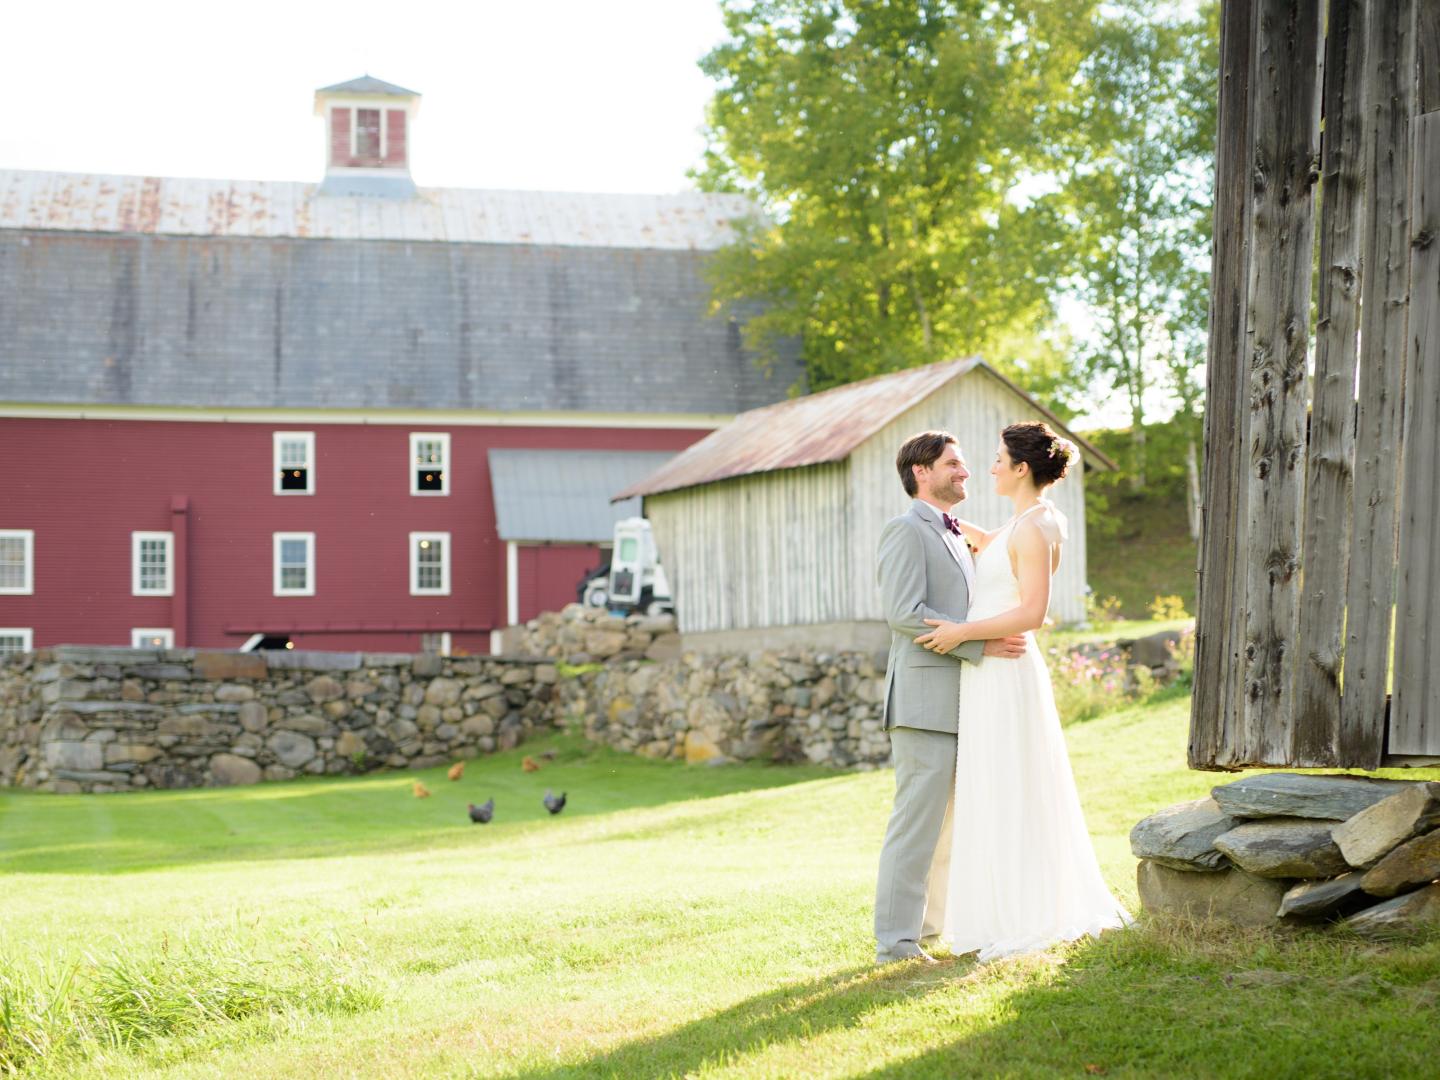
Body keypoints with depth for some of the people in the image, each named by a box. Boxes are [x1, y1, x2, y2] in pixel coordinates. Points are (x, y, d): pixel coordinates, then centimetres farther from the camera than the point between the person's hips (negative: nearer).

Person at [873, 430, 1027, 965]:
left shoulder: (953, 538, 23)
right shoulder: (906, 531, -7)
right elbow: (904, 613, -19)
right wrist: (981, 644, -20)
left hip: (958, 702, 10)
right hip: (925, 699, -10)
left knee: (946, 821, 12)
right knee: (918, 820, -10)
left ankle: (928, 925, 19)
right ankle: (895, 941, -8)